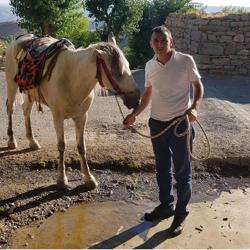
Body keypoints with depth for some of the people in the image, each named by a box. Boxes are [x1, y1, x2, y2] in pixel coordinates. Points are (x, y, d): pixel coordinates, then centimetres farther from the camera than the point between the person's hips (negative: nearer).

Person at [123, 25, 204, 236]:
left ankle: (181, 213, 23)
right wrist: (135, 114, 7)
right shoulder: (150, 65, 3)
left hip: (180, 122, -4)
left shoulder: (186, 61, -10)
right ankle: (166, 205, 36)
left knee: (182, 171, 6)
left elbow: (198, 86, -3)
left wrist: (194, 107, -21)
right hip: (157, 123, 5)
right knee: (162, 169, 17)